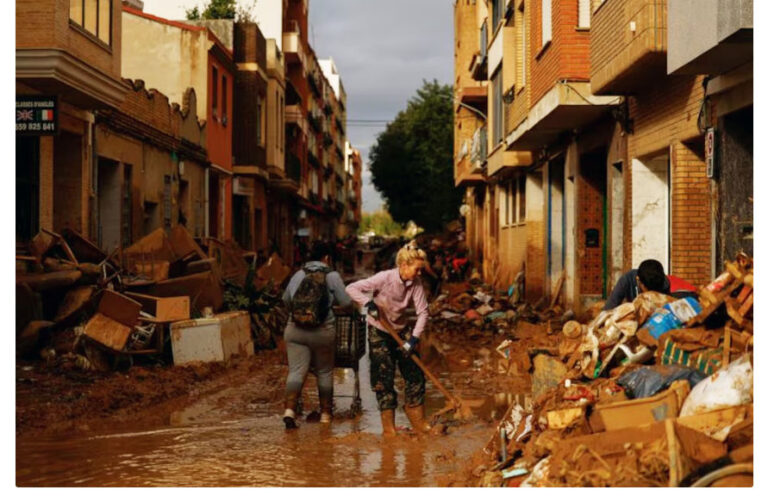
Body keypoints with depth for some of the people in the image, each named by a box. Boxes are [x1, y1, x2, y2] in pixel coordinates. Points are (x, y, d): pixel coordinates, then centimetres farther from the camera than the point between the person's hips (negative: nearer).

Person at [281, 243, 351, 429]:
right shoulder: (332, 276, -2)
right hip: (323, 331, -2)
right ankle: (325, 412, 22)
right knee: (325, 372, 13)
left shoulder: (298, 275, 8)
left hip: (295, 330, 2)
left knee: (296, 371, -2)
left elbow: (285, 299, 18)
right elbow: (346, 302, -2)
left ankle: (289, 409, -21)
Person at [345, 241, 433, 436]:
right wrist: (368, 303, -39)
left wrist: (414, 338, -24)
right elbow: (352, 288, -24)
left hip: (400, 331, 5)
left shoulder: (416, 283, -11)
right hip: (379, 332, -5)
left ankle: (416, 418, 19)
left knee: (415, 373, 4)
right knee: (384, 378, -3)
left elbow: (422, 312, -13)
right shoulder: (385, 278, -24)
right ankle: (388, 425, 6)